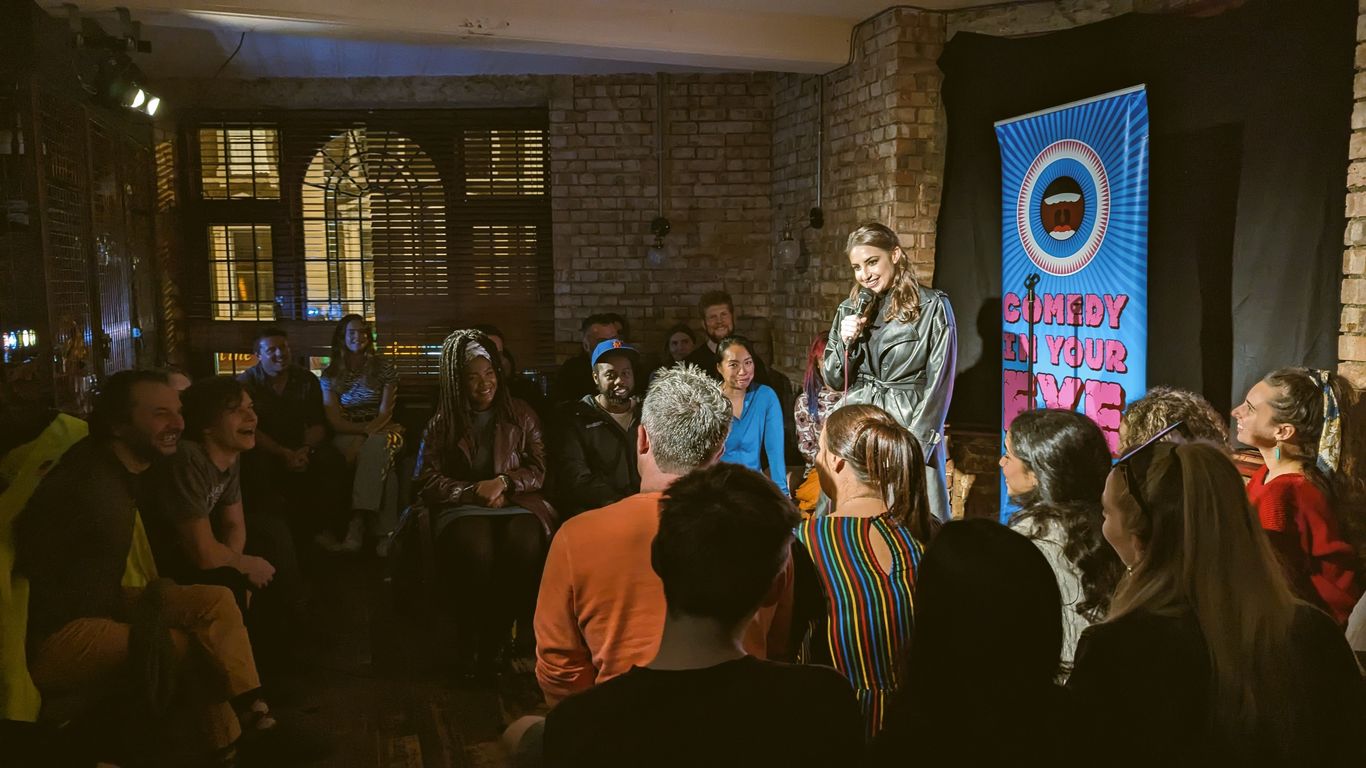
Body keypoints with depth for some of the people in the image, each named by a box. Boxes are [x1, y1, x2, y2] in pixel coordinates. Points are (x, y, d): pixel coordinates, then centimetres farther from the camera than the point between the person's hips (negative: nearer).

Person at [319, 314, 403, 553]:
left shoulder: (384, 367, 5)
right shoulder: (330, 373, 8)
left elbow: (385, 412, -4)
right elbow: (335, 421, 1)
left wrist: (363, 436, -20)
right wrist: (362, 431, -16)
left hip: (380, 432, -1)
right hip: (346, 434, 1)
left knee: (375, 445, -38)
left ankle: (357, 522, -46)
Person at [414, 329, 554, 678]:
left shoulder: (521, 414, 15)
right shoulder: (442, 423, 13)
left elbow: (538, 470, 11)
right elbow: (428, 482, 7)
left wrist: (504, 482, -9)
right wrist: (474, 491, -10)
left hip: (517, 503, 1)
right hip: (462, 507, 0)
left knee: (524, 543, -36)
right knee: (475, 547, -37)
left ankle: (499, 643, -25)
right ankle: (471, 645, -24)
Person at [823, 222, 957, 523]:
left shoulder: (932, 307, -3)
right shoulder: (850, 309, 11)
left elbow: (939, 384, -5)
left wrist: (918, 440, -11)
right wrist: (845, 343, -3)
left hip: (911, 431, -4)